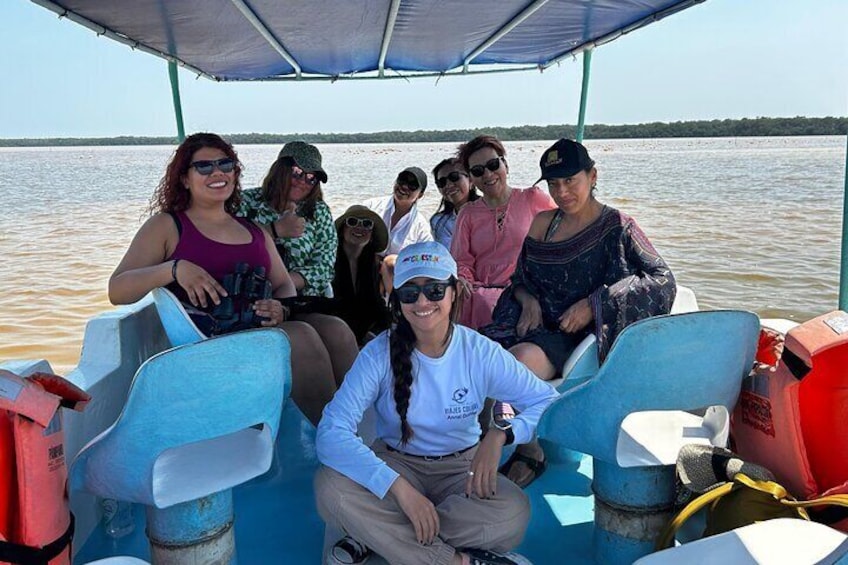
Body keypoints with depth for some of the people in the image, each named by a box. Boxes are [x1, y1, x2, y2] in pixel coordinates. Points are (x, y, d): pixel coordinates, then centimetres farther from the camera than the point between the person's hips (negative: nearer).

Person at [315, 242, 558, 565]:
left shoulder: (481, 353, -12)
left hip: (461, 468, 1)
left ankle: (376, 535, -16)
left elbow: (550, 401, -10)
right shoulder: (379, 354, -16)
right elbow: (331, 433, -25)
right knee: (330, 487, -30)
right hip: (395, 464, 0)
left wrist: (500, 434, -30)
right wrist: (401, 489, -35)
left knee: (513, 514, -30)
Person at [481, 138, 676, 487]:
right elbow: (519, 279, 21)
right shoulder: (543, 223, 15)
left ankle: (526, 451, -8)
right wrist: (529, 300, -4)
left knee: (518, 360, -33)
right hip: (536, 324, 5)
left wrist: (593, 305, -16)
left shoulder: (616, 227, -1)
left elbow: (663, 280, -9)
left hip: (580, 339, -5)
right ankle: (523, 447, -7)